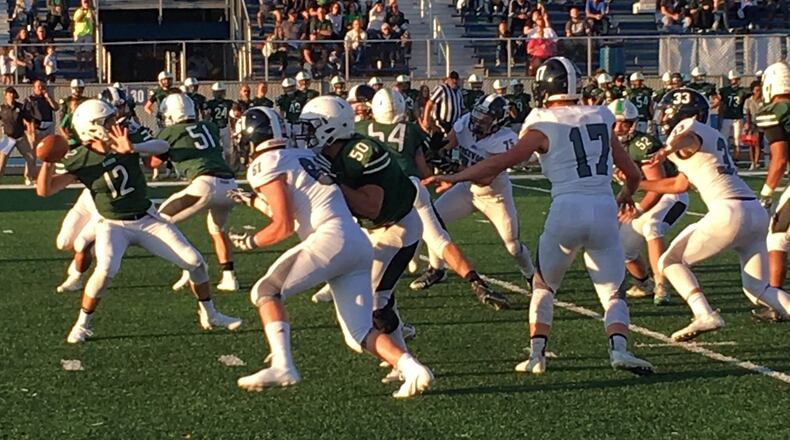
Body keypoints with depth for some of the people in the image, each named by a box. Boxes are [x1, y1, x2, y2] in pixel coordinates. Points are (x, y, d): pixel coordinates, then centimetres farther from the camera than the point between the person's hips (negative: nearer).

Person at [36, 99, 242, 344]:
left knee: (194, 262, -1)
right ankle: (82, 325, -10)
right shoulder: (81, 161, -15)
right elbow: (44, 190, -16)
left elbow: (163, 146, -22)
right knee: (106, 269, -31)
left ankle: (209, 315, 22)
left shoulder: (123, 144, -10)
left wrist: (133, 148, -38)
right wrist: (48, 163, -33)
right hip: (114, 225, -3)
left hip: (148, 219, 3)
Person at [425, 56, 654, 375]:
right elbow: (633, 174, 20)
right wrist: (625, 195, 41)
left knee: (544, 286, 18)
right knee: (612, 294, 9)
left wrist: (455, 177, 4)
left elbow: (501, 162, -4)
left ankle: (537, 354, 10)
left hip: (567, 209, -2)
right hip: (604, 209, 2)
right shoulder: (600, 119, 13)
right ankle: (619, 348, -15)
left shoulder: (544, 127, 1)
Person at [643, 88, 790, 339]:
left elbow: (688, 138, -27)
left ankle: (705, 315, -16)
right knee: (757, 290, 16)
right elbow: (680, 185, 36)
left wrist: (668, 149, -48)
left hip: (729, 212, -8)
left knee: (670, 262, 4)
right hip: (756, 212, 8)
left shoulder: (686, 128, 2)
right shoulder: (713, 136, 28)